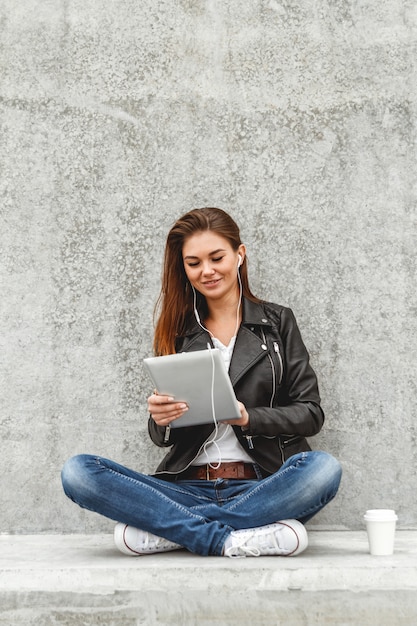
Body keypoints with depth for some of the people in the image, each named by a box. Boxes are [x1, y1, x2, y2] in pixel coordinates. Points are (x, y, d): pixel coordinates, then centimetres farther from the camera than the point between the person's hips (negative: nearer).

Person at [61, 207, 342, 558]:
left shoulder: (277, 322, 10)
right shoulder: (177, 332, 14)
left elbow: (310, 413, 4)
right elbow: (163, 437, 11)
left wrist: (248, 418, -14)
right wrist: (161, 419, -13)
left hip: (262, 485, -1)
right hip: (190, 486, 2)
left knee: (323, 468, -34)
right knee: (77, 472, -21)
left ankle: (166, 530, -25)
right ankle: (228, 539, -28)